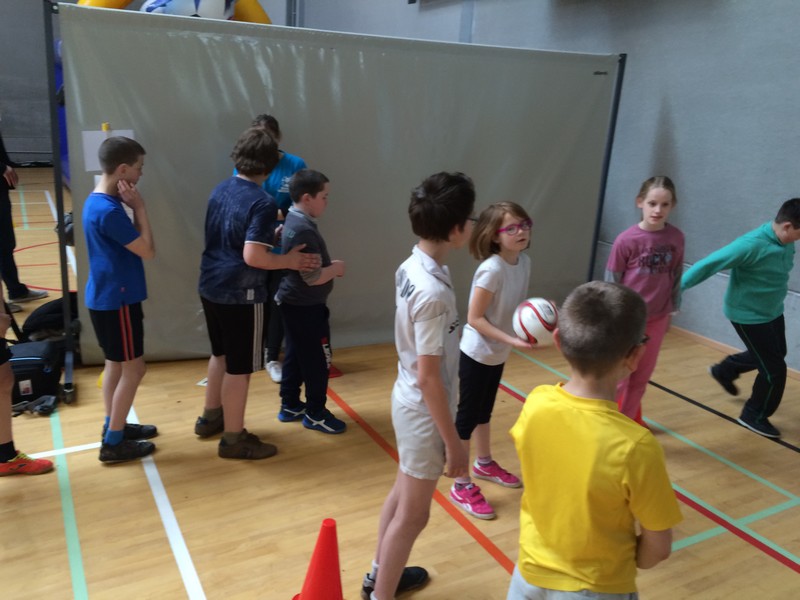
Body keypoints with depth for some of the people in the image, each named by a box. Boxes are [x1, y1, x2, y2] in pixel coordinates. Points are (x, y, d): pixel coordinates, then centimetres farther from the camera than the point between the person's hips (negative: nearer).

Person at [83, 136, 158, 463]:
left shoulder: (99, 201, 7)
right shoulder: (108, 210, -24)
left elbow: (132, 243, 11)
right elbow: (147, 250, -19)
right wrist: (139, 206, -16)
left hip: (108, 296, 10)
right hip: (116, 299, -10)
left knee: (116, 364, 19)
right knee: (133, 368, 0)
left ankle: (114, 426, 32)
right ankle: (113, 443, 9)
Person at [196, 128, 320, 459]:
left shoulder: (220, 189, 6)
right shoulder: (262, 202, -20)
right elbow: (252, 256, -26)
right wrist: (289, 261, -13)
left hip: (211, 286, 9)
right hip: (240, 294, -8)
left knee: (221, 354, 25)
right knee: (239, 367, 4)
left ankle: (210, 417, 39)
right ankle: (234, 439, 16)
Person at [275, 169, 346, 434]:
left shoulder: (293, 222, 7)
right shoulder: (303, 230, -25)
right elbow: (313, 277, -26)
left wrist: (330, 266, 5)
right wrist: (336, 268, -10)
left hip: (293, 302, 10)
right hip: (306, 307, -10)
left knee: (295, 355, 18)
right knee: (317, 359, 2)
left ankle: (290, 405, 29)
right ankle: (315, 414, 15)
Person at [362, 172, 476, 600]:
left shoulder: (410, 267, -2)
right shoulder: (434, 292, -30)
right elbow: (430, 377, -26)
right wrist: (453, 443, -17)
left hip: (407, 400, 9)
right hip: (424, 412, -9)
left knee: (402, 494, 26)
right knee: (413, 515, 9)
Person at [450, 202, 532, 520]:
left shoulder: (524, 262, -3)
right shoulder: (491, 269, -26)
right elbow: (475, 318, -24)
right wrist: (511, 340, -29)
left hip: (498, 353, 8)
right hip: (477, 354, -8)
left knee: (484, 411, 25)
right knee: (467, 416, 5)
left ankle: (484, 464, 45)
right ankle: (462, 486, 18)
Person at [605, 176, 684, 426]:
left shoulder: (676, 238, -6)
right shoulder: (626, 240, -17)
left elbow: (676, 277, 5)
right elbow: (611, 282, -9)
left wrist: (672, 310, 10)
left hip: (656, 319, 4)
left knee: (641, 376, 17)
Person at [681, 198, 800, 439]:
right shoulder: (751, 245, -31)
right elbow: (708, 265, -28)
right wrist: (676, 288, -26)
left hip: (772, 311, 9)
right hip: (749, 315, -8)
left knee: (775, 354, 27)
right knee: (775, 369, -1)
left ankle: (725, 370, 46)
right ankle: (755, 416, 21)